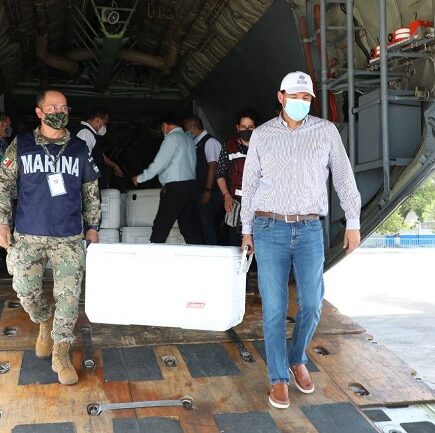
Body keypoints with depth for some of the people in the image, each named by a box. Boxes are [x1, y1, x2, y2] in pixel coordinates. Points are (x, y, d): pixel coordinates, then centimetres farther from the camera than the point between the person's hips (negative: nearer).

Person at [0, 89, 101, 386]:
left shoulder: (80, 149, 4)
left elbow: (91, 191, 11)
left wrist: (92, 226, 10)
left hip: (70, 238, 0)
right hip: (28, 236, 0)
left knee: (69, 295, -2)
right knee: (25, 290, 2)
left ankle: (60, 355, 14)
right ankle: (45, 323, 36)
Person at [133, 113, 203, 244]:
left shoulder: (172, 138, -7)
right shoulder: (188, 140, 17)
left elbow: (159, 164, -13)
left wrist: (140, 178, -2)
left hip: (175, 188, -8)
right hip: (191, 184, 8)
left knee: (161, 226, -6)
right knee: (190, 225, 8)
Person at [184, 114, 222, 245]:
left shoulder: (210, 142, -9)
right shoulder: (196, 143, 15)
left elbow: (213, 166, -14)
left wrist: (208, 190, -18)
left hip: (209, 193, -8)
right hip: (200, 192, 8)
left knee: (207, 223, -7)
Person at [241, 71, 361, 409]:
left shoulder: (326, 131, 4)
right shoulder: (262, 135, 4)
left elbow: (344, 177, 8)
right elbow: (249, 183, 10)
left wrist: (353, 221, 5)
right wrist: (246, 228, 11)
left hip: (310, 229, 1)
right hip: (270, 228, -1)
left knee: (312, 303, 2)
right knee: (274, 308, 0)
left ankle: (297, 359, 30)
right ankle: (279, 378, 14)